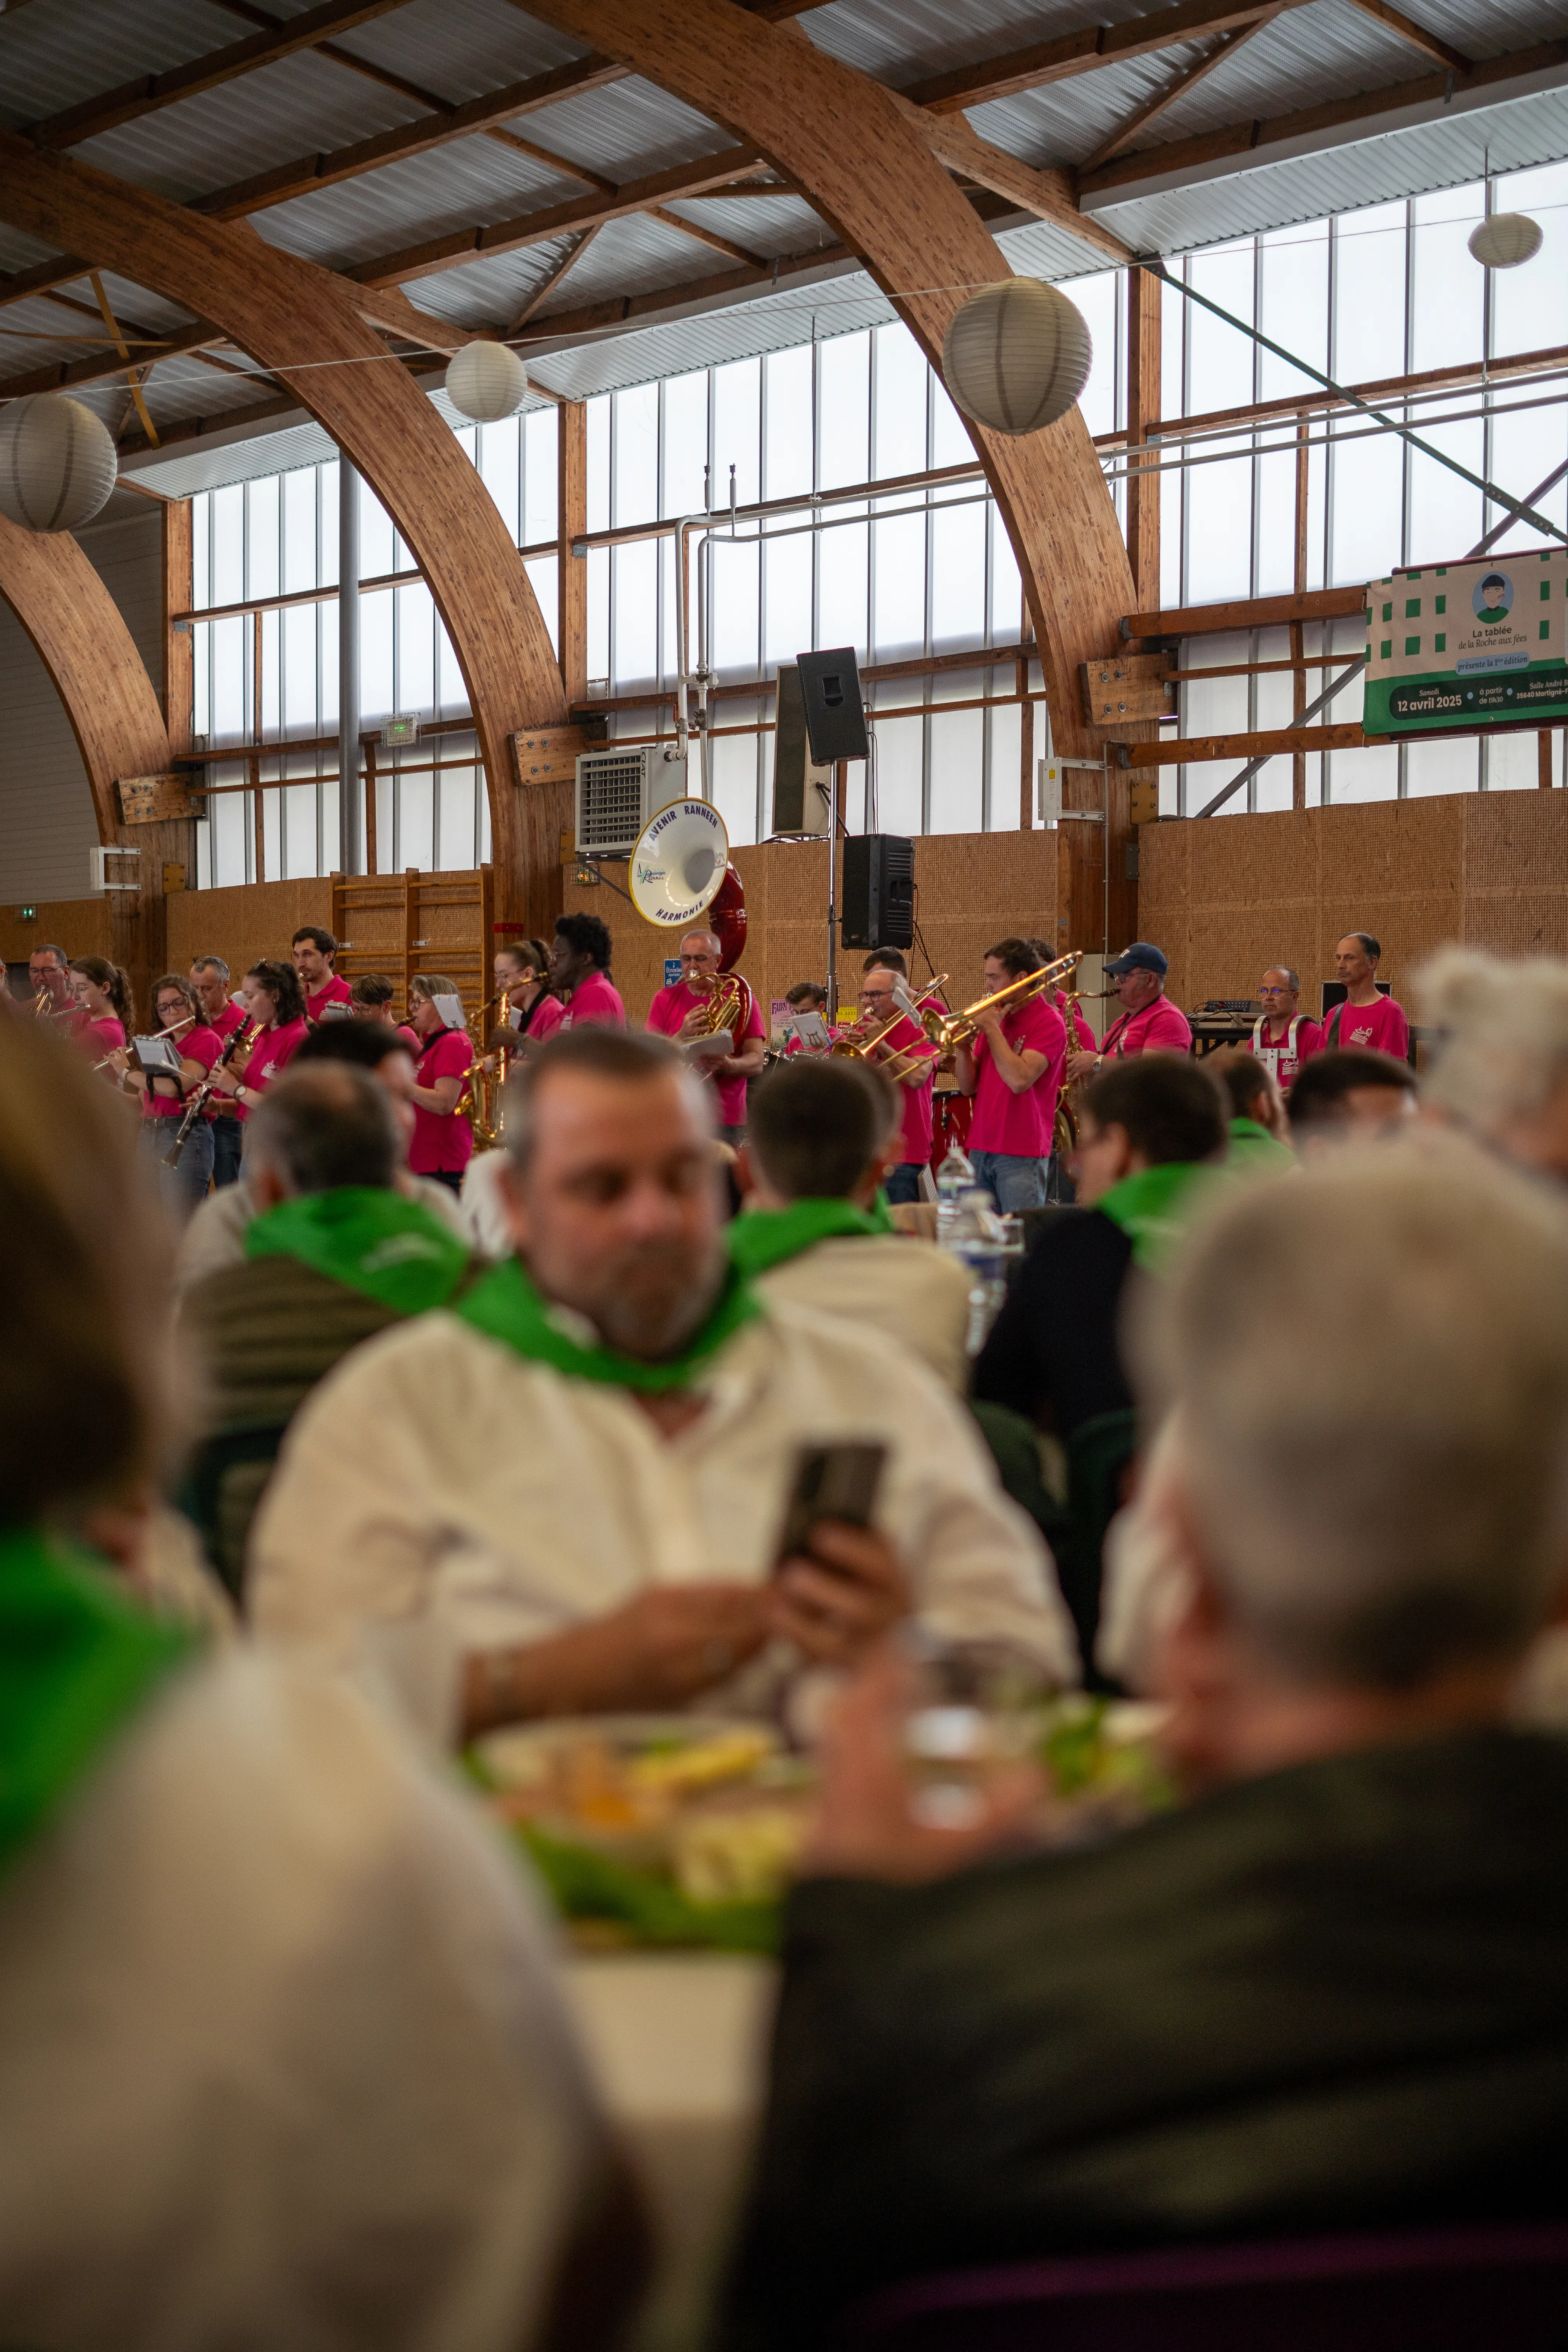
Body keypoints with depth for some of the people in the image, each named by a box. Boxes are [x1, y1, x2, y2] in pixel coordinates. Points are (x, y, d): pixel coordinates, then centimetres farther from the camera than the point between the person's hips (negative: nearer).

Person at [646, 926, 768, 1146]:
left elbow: (757, 1063, -3)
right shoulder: (666, 999, 8)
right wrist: (683, 1036, -18)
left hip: (726, 1119, -1)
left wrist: (727, 1065, -24)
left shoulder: (740, 1000, 4)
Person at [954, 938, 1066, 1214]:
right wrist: (963, 1046, -5)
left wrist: (992, 1028, -12)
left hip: (1022, 1156, -7)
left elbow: (1019, 1080, -22)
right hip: (980, 1150, 7)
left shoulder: (1048, 1022, -7)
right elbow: (968, 1088, 13)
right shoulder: (995, 1018, 14)